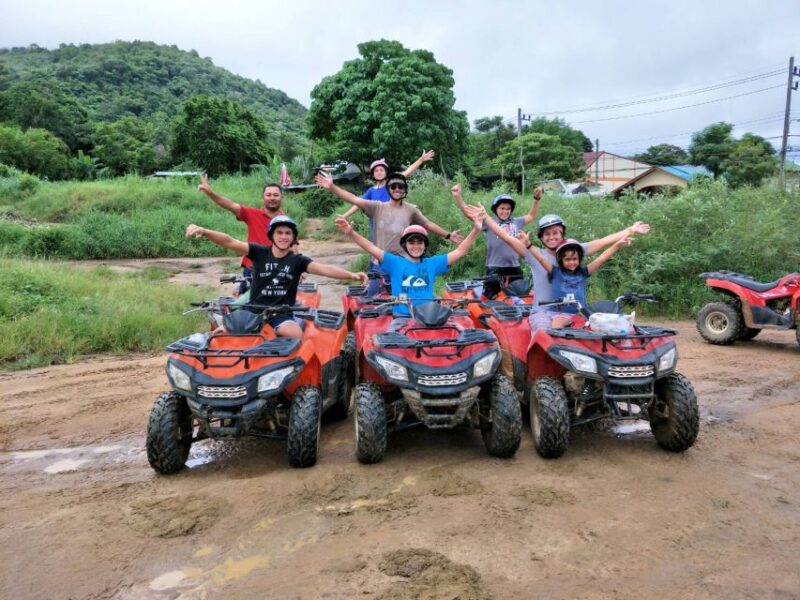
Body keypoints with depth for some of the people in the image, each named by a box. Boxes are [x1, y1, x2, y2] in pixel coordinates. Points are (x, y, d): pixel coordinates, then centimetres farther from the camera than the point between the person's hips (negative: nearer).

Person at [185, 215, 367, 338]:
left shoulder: (297, 260, 2)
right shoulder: (259, 252, 3)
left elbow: (325, 269, -10)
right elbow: (230, 242, -6)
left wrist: (351, 275, -24)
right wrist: (204, 231, -21)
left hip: (282, 315, -1)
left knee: (298, 336, -32)